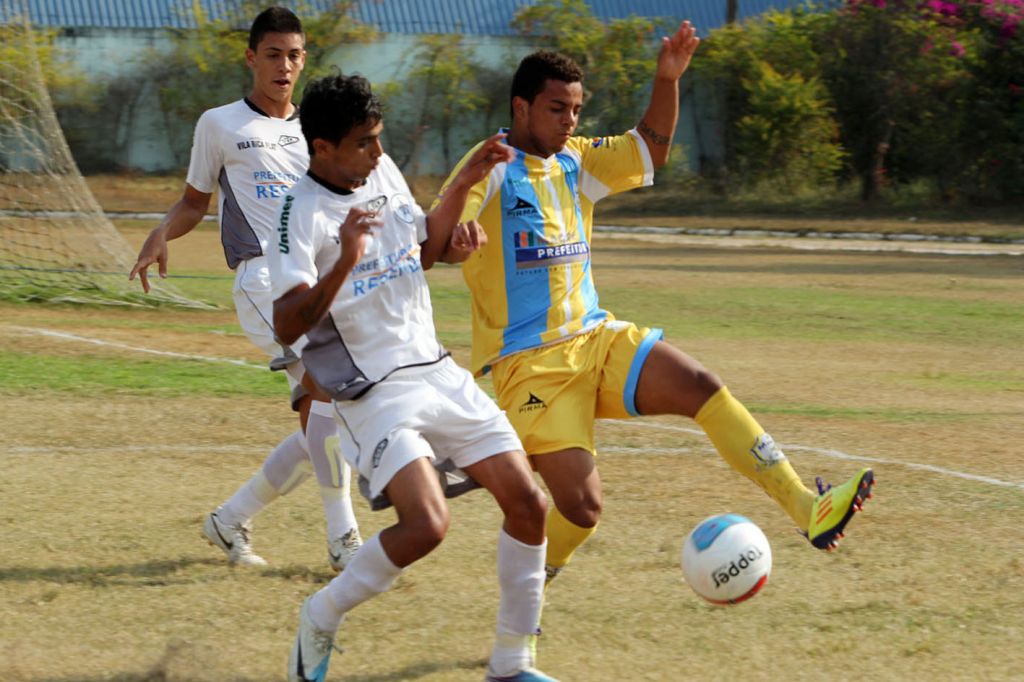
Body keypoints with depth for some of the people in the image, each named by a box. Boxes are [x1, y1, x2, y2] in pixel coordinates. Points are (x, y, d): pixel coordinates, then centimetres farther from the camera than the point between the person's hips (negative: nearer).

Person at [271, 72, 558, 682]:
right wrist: (344, 264, -35)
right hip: (375, 394, -8)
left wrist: (464, 184, 13)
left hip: (438, 373, 8)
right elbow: (287, 326, -24)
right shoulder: (303, 213, -16)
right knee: (427, 524, -25)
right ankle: (320, 619, 0)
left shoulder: (383, 173, 7)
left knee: (528, 504, 2)